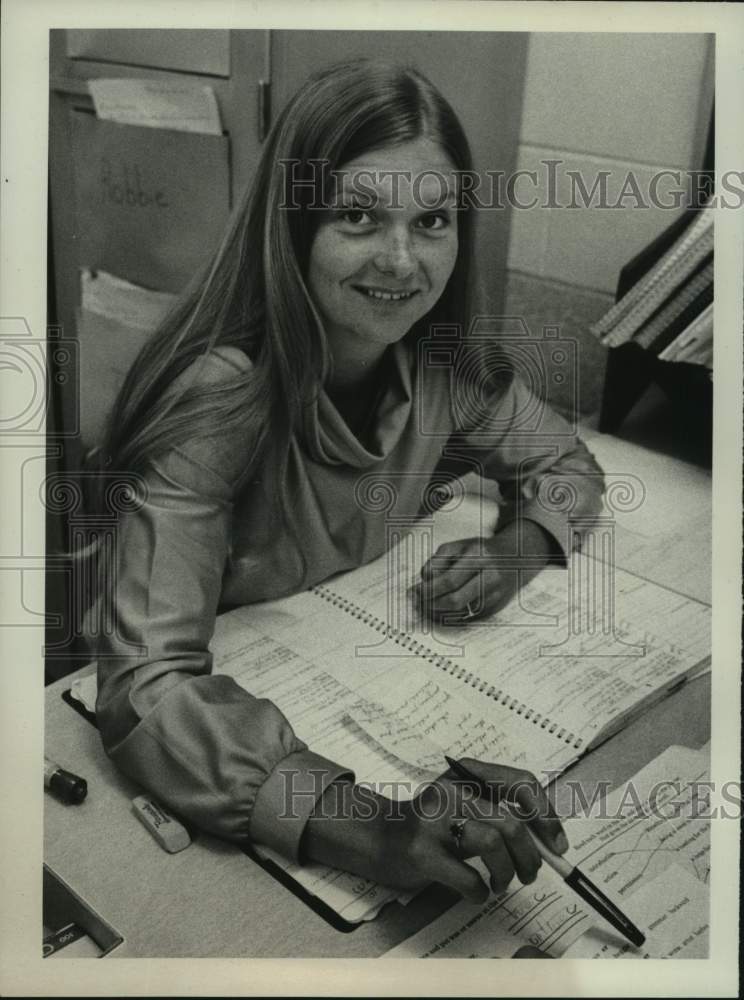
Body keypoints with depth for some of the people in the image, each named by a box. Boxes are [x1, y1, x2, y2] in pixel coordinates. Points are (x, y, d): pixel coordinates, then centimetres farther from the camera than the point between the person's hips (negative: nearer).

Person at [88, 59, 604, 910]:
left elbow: (565, 465, 6)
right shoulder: (220, 393, -29)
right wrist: (367, 824, -49)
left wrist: (516, 548, -18)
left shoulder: (442, 358, -12)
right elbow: (147, 688, -35)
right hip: (220, 707, -4)